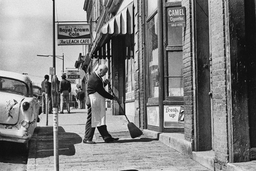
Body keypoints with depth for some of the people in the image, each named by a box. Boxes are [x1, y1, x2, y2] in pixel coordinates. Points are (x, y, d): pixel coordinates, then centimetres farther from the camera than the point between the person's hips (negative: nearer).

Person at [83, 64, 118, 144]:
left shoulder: (96, 77, 14)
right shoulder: (94, 79, -20)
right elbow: (102, 92, -18)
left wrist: (105, 83, 6)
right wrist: (112, 97, -7)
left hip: (98, 103, 10)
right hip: (93, 102, -10)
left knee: (100, 119, 10)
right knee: (92, 120, -4)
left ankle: (107, 137, 12)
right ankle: (87, 139, 3)